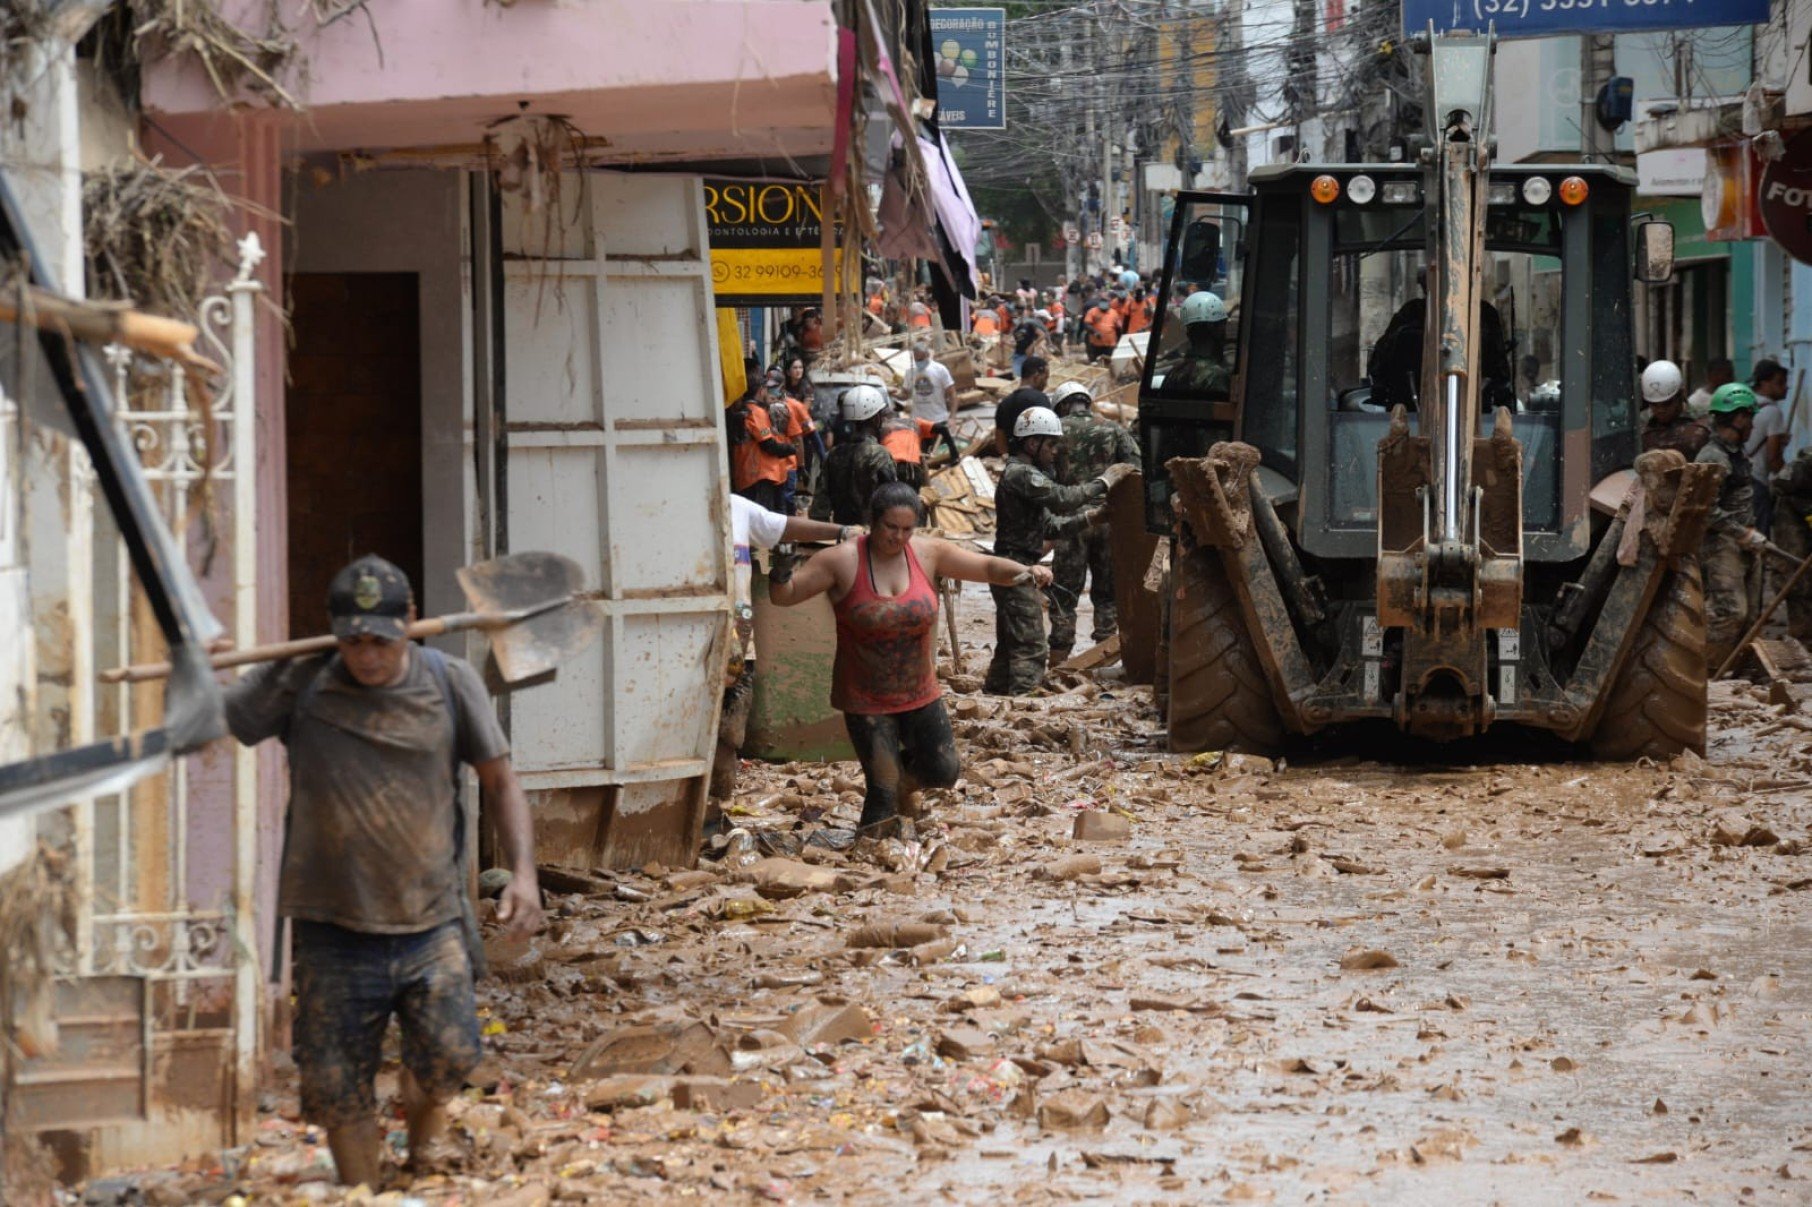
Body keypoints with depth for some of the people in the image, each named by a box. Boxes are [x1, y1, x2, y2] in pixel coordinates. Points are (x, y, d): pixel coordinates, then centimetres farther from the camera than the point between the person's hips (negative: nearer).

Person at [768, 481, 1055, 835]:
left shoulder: (927, 553, -6)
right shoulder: (843, 560, -15)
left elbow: (987, 568, 0)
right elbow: (784, 596, -11)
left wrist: (1024, 573, -19)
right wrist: (781, 574, -34)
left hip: (920, 693, 4)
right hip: (866, 699, -4)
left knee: (943, 773, 10)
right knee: (883, 790, -7)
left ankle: (902, 767, 42)